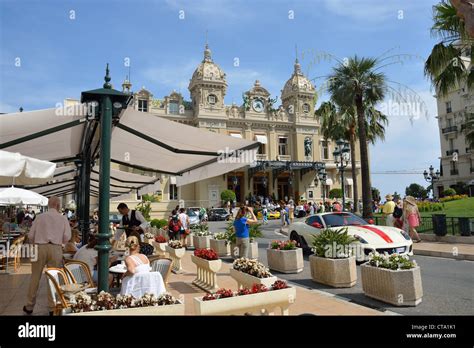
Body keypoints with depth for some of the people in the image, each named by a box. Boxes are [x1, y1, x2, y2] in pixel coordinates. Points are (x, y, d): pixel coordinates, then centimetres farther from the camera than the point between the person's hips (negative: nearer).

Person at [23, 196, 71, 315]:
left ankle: (29, 306, 23)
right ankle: (52, 307, 15)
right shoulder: (63, 219, 3)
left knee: (35, 277, 12)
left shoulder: (40, 217, 4)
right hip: (56, 249, -1)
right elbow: (67, 237, -1)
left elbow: (31, 235, 4)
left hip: (40, 247, 1)